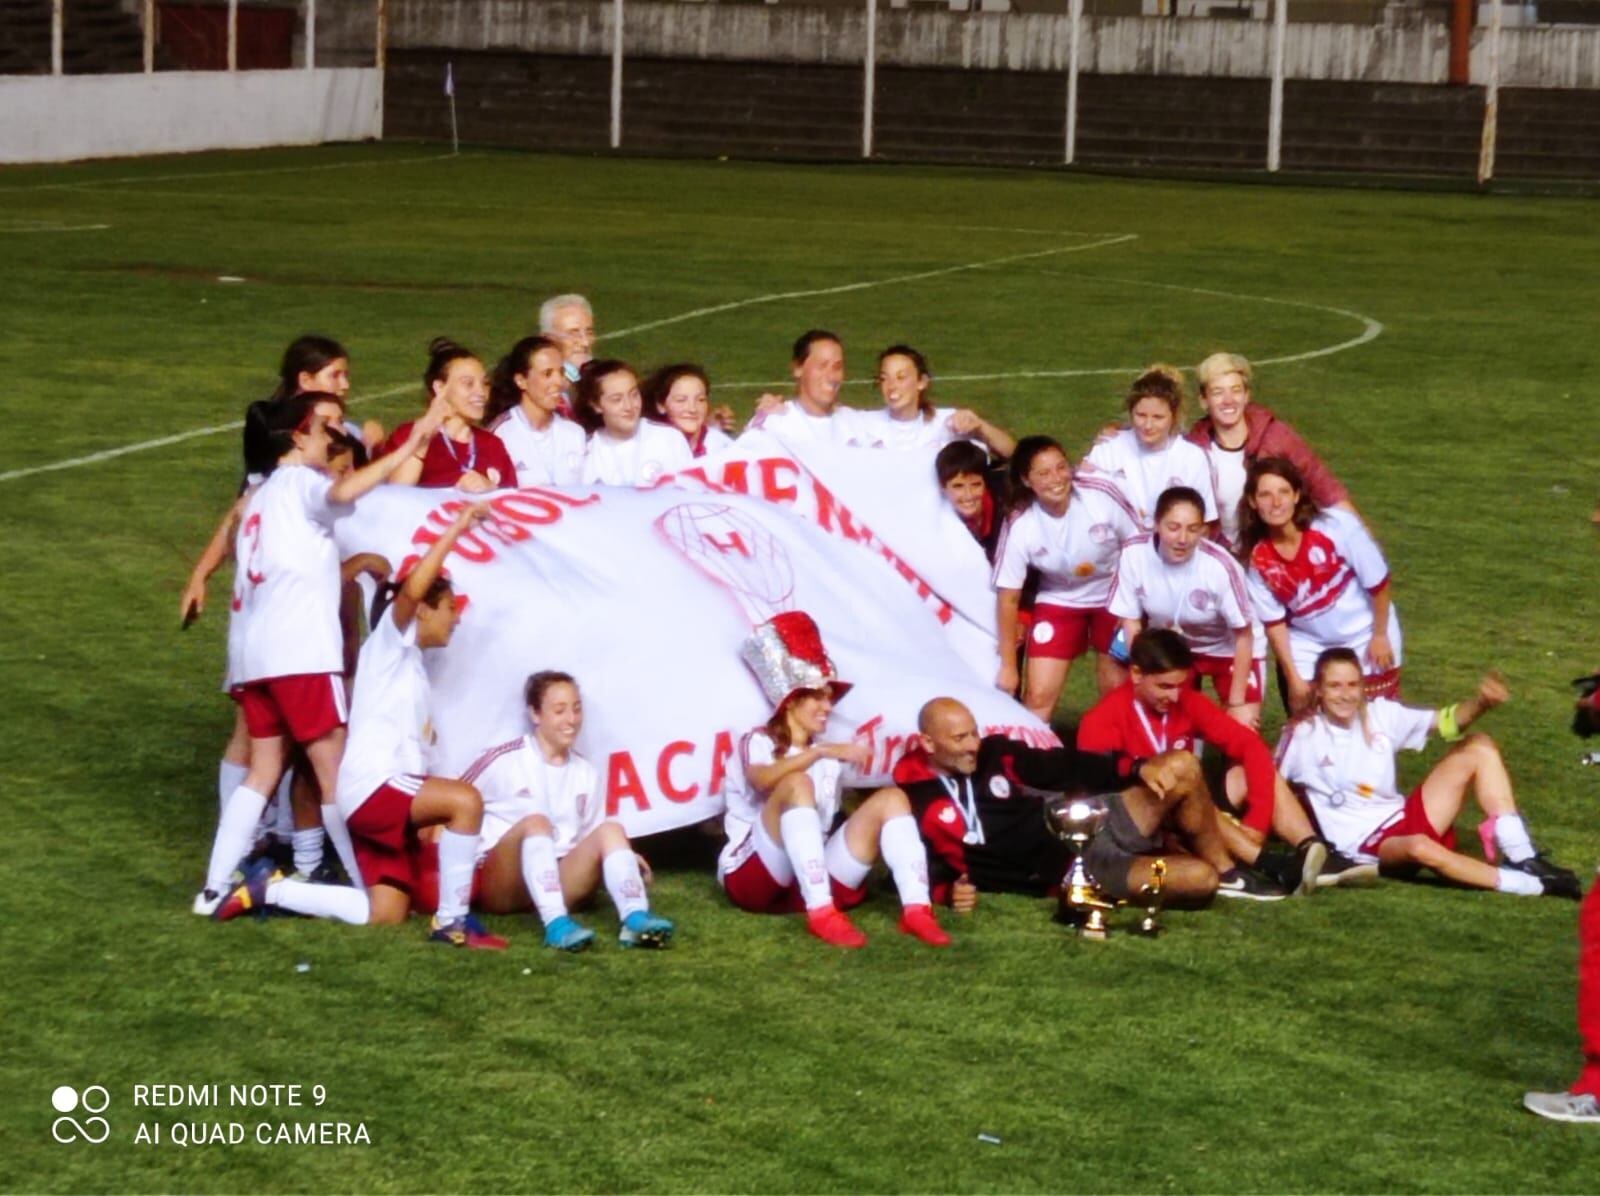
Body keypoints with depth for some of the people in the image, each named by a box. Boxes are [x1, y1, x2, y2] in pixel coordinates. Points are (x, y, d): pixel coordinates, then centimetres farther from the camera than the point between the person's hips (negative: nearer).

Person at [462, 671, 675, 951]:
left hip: (558, 880, 4)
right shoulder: (504, 761, -1)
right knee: (535, 821, -31)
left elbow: (589, 838, 17)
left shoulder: (586, 774, 13)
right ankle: (557, 924, -53)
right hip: (500, 888, -4)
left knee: (610, 830, -18)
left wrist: (623, 857, 0)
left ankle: (635, 918, -45)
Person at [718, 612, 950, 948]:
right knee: (797, 784, -29)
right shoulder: (759, 742, 3)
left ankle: (916, 909, -29)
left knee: (891, 799, -7)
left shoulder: (829, 757, 25)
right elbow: (760, 780, -21)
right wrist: (822, 752, -30)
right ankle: (821, 914, -40)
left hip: (814, 879, 5)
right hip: (754, 878, -5)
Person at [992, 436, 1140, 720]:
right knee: (1038, 696, -6)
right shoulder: (1020, 527, -25)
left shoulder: (1103, 497, -27)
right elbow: (1008, 597, -15)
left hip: (1113, 598, 0)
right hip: (1059, 601, 0)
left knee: (1116, 689, -2)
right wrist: (1008, 665, -9)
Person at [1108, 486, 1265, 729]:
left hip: (1230, 649, -3)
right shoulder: (1134, 554, -28)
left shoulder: (1220, 566, -35)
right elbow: (1130, 622, -12)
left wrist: (1237, 703, -15)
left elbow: (1243, 635, -21)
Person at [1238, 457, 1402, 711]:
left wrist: (1380, 636, -9)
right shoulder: (1258, 559, -19)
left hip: (1364, 638, -2)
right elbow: (1274, 622, -7)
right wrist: (1292, 677, -7)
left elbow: (1378, 583, -16)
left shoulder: (1337, 526, -28)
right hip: (1308, 645, 2)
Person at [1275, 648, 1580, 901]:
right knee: (1419, 847, -42)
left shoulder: (1379, 714, 4)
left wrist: (1481, 703, -19)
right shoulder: (1302, 736, -7)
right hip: (1367, 845, -6)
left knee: (1478, 747, -3)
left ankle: (1521, 858, -15)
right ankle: (1530, 885, -36)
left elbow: (1445, 722, -1)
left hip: (1405, 817, 6)